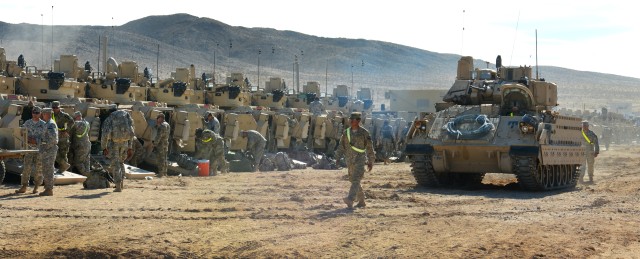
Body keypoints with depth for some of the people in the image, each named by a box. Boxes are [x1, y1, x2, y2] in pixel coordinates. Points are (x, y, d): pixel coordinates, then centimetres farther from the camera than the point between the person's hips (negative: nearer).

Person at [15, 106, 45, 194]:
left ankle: (36, 187, 11)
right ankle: (24, 187, 2)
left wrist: (36, 141, -16)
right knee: (26, 167, -2)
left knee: (38, 168, 1)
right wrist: (27, 140, -9)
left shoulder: (43, 124, 1)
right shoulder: (27, 123, 7)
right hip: (29, 148, 2)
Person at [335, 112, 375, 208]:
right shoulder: (346, 132, 8)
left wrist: (370, 161, 1)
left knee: (356, 180, -18)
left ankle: (350, 200, -31)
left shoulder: (364, 133, -4)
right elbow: (341, 146, 12)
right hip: (349, 160, 5)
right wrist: (337, 158, 4)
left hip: (360, 159, -5)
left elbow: (369, 147, 1)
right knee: (354, 181, 11)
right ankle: (361, 201, 25)